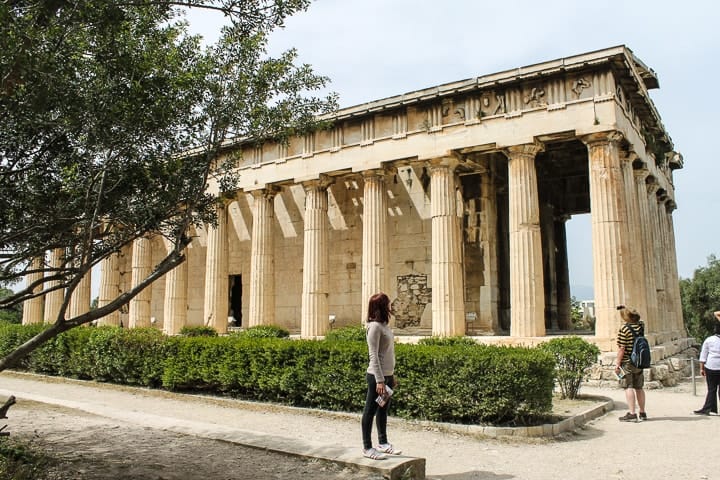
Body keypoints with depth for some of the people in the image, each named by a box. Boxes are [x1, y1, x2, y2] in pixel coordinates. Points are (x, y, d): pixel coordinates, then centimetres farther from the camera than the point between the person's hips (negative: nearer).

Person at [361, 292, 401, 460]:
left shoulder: (384, 325, 10)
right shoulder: (374, 326, -16)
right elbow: (373, 356, -20)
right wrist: (379, 380, -21)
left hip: (387, 375, 9)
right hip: (377, 376, -9)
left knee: (383, 409, 17)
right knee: (370, 411, 2)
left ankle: (383, 443, 30)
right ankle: (367, 447, 12)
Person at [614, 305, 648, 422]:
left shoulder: (624, 329, -16)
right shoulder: (641, 326, 2)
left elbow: (621, 349, -17)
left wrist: (617, 363, -10)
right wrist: (625, 309, 25)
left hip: (627, 362, -6)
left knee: (629, 387, -3)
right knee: (639, 388, 14)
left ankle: (632, 414, -6)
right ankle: (642, 413, 21)